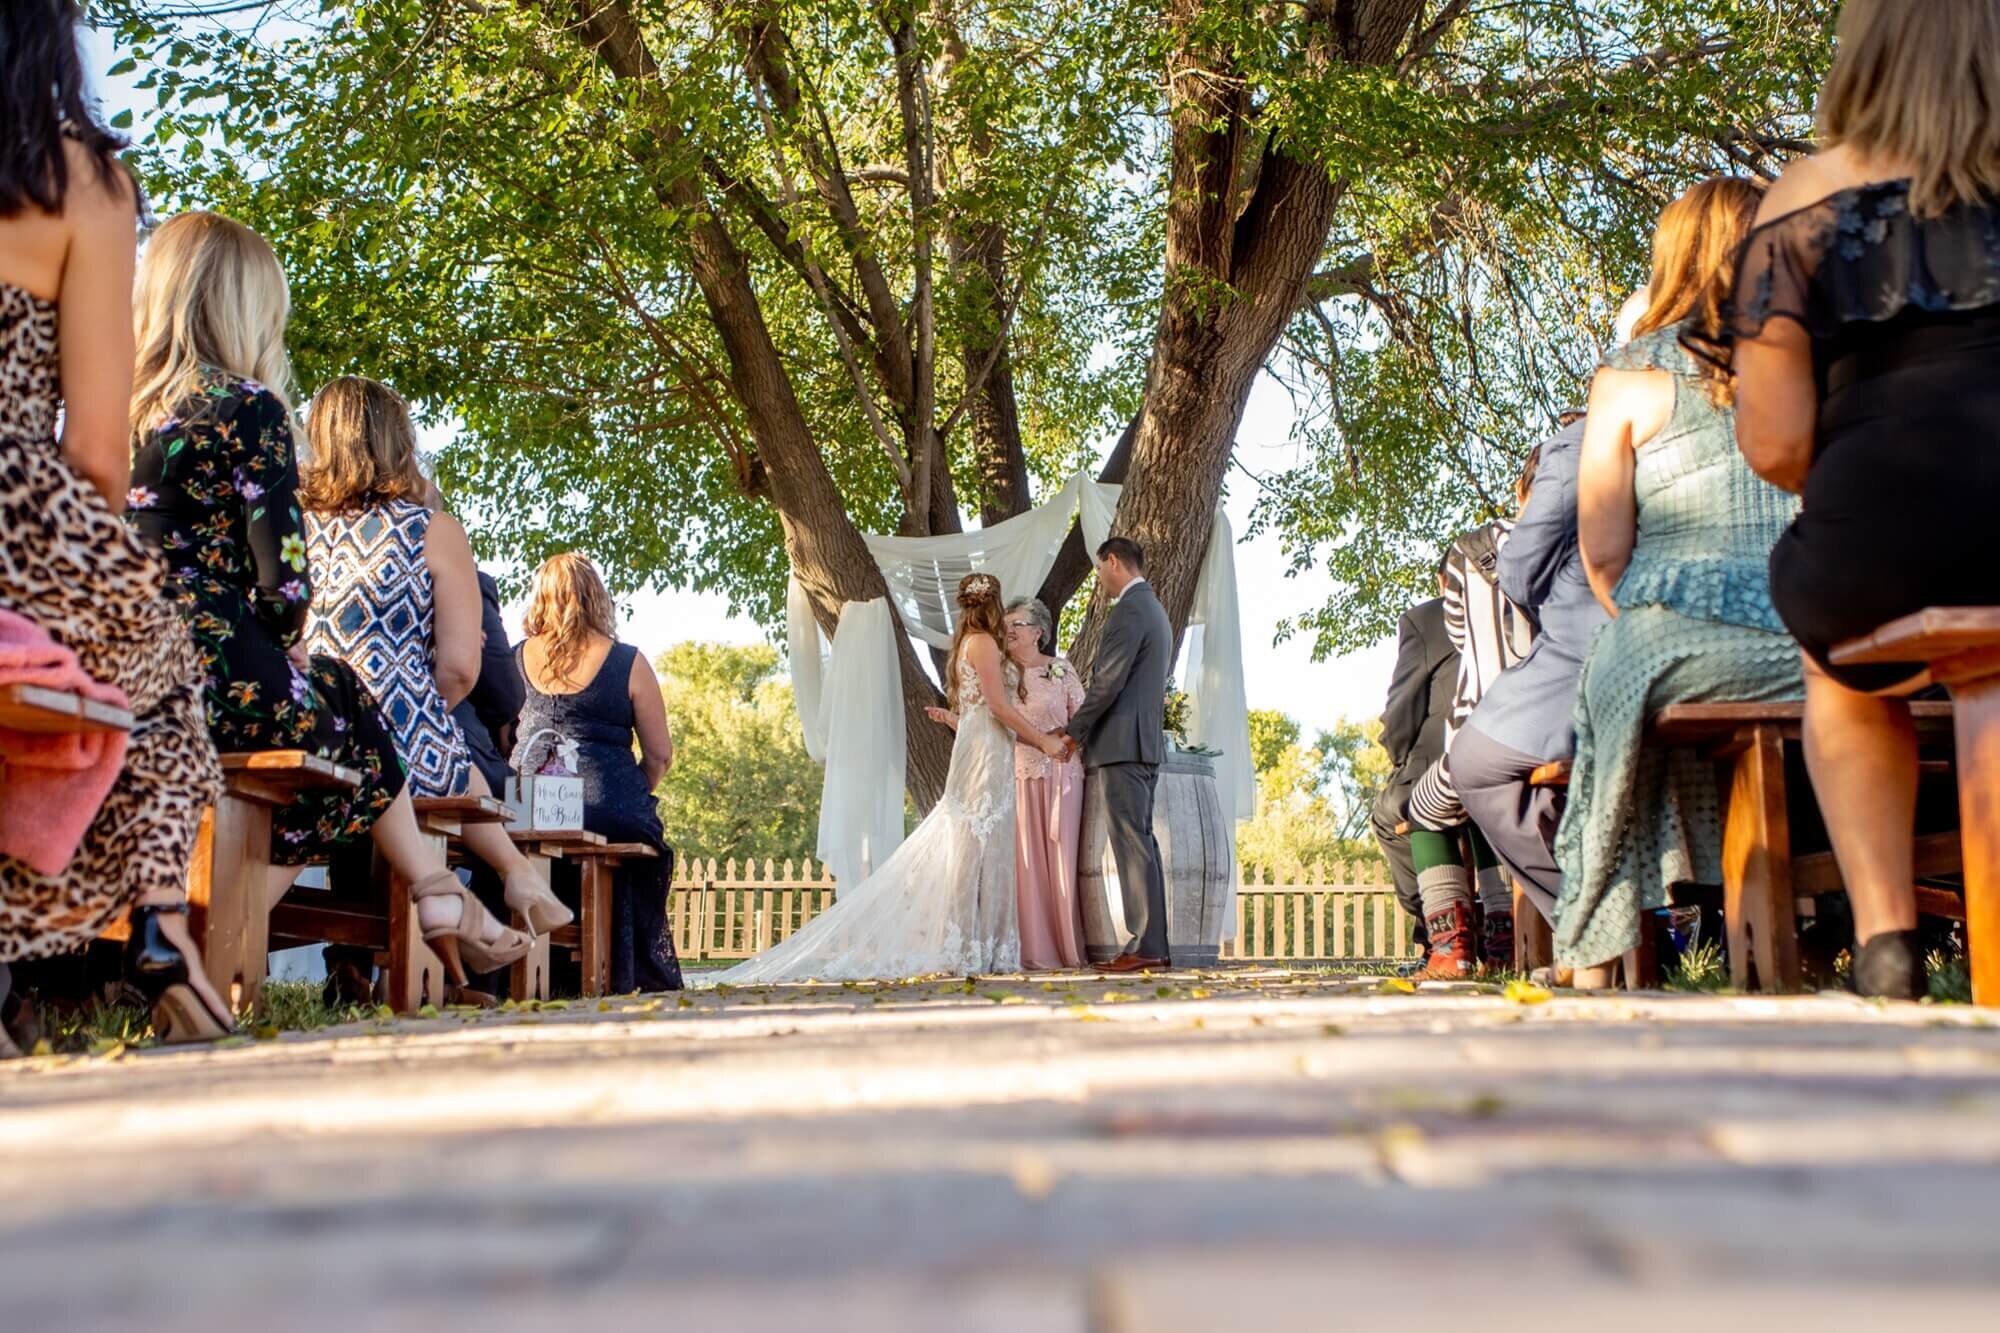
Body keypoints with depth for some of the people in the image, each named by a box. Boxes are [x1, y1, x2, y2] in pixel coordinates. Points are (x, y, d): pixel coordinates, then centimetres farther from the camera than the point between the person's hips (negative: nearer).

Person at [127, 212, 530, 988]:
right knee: (343, 711, 22)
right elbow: (281, 573, -13)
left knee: (336, 697, 26)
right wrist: (292, 651, 9)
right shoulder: (248, 406, -8)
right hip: (213, 683, -7)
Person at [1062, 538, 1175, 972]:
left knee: (1133, 843, -10)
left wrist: (1071, 732, -7)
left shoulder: (1129, 610, -11)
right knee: (1142, 842, 10)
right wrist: (1083, 723, 18)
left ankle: (1146, 946, -11)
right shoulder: (1154, 609, 21)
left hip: (1122, 744, -10)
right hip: (1147, 743, 10)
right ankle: (1154, 944, 11)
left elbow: (1108, 683, -17)